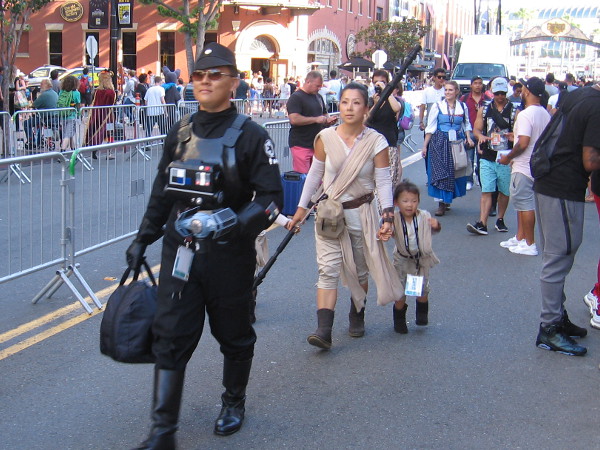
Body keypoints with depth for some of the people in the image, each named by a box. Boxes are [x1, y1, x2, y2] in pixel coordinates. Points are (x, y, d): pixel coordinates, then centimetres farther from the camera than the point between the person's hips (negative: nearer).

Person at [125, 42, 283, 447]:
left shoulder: (250, 135, -7)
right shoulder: (180, 134, 8)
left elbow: (271, 197, -11)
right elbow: (162, 192, 18)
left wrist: (237, 224, -27)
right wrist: (143, 239, 18)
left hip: (229, 255, -3)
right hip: (180, 250, 4)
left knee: (234, 335, 14)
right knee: (170, 337, 0)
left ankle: (234, 404, 37)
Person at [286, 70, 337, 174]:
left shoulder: (318, 97, 17)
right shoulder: (296, 97, -8)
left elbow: (324, 114, 31)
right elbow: (294, 119, -21)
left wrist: (328, 119, 6)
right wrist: (316, 119, -17)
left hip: (317, 144, 7)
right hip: (301, 145, -7)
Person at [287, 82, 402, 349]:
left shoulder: (376, 142, -8)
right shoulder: (326, 138, -5)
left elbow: (383, 182, -6)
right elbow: (315, 174, 5)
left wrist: (387, 216, -13)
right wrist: (301, 208, 7)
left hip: (361, 213, 0)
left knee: (359, 271, 14)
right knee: (328, 270, -11)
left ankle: (357, 316, 37)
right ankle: (324, 331, -17)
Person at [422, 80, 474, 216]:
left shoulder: (463, 107, 7)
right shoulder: (437, 106, 0)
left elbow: (466, 124, 17)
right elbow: (430, 127, 2)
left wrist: (468, 138, 0)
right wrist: (425, 145, 0)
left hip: (457, 143, 2)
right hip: (440, 142, -2)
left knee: (455, 172, 4)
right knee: (440, 172, -8)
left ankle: (447, 200, 18)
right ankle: (441, 202, -5)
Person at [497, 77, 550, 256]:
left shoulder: (525, 115, -20)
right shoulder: (546, 114, 8)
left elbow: (523, 143, -26)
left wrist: (508, 157, -11)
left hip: (523, 167, -9)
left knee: (525, 204, -2)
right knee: (522, 202, 18)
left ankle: (530, 244, 3)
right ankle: (520, 238, 27)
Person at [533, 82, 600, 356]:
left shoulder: (577, 95, 8)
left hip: (547, 184, 10)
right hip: (564, 192, -10)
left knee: (555, 258, 18)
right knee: (558, 259, -2)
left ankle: (556, 317, 29)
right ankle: (550, 329, 5)